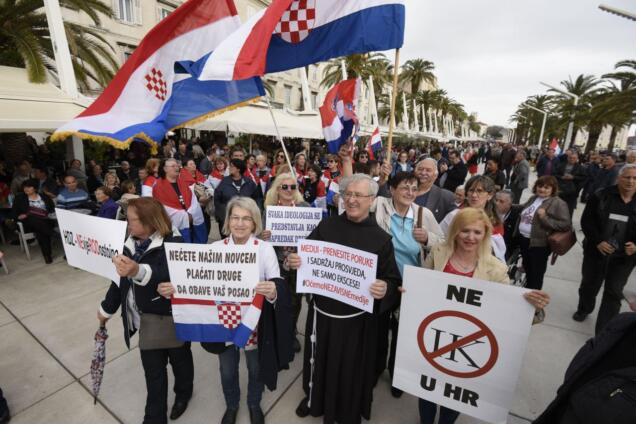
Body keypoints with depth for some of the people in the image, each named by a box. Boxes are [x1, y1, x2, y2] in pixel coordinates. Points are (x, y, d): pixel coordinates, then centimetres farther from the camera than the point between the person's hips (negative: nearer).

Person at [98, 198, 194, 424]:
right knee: (153, 372, 16)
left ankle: (183, 393, 49)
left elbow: (169, 276, -39)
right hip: (146, 318, 5)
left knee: (180, 359, 20)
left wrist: (139, 271, -57)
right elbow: (121, 280, 14)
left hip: (174, 317, -5)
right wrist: (106, 309, 22)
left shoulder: (173, 243, -22)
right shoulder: (131, 244, 1)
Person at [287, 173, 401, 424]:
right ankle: (315, 399, 53)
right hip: (322, 312, 2)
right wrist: (294, 261, -20)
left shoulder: (381, 238, -9)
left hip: (356, 319, -1)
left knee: (351, 368, 18)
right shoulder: (326, 226, -5)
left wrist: (385, 289, -28)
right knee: (319, 360, 22)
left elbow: (393, 281, -7)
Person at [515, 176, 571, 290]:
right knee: (527, 269, 26)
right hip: (523, 239, 7)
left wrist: (545, 218, -25)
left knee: (536, 275, 8)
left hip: (538, 243, -7)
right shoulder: (533, 198, 9)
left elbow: (567, 224, -19)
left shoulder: (558, 203, -12)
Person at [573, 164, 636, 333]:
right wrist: (597, 241, -17)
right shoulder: (601, 196, -6)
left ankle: (603, 331, 13)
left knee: (614, 292, 5)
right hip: (596, 251, -1)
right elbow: (586, 221, -6)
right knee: (589, 284, 16)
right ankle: (584, 309, 43)